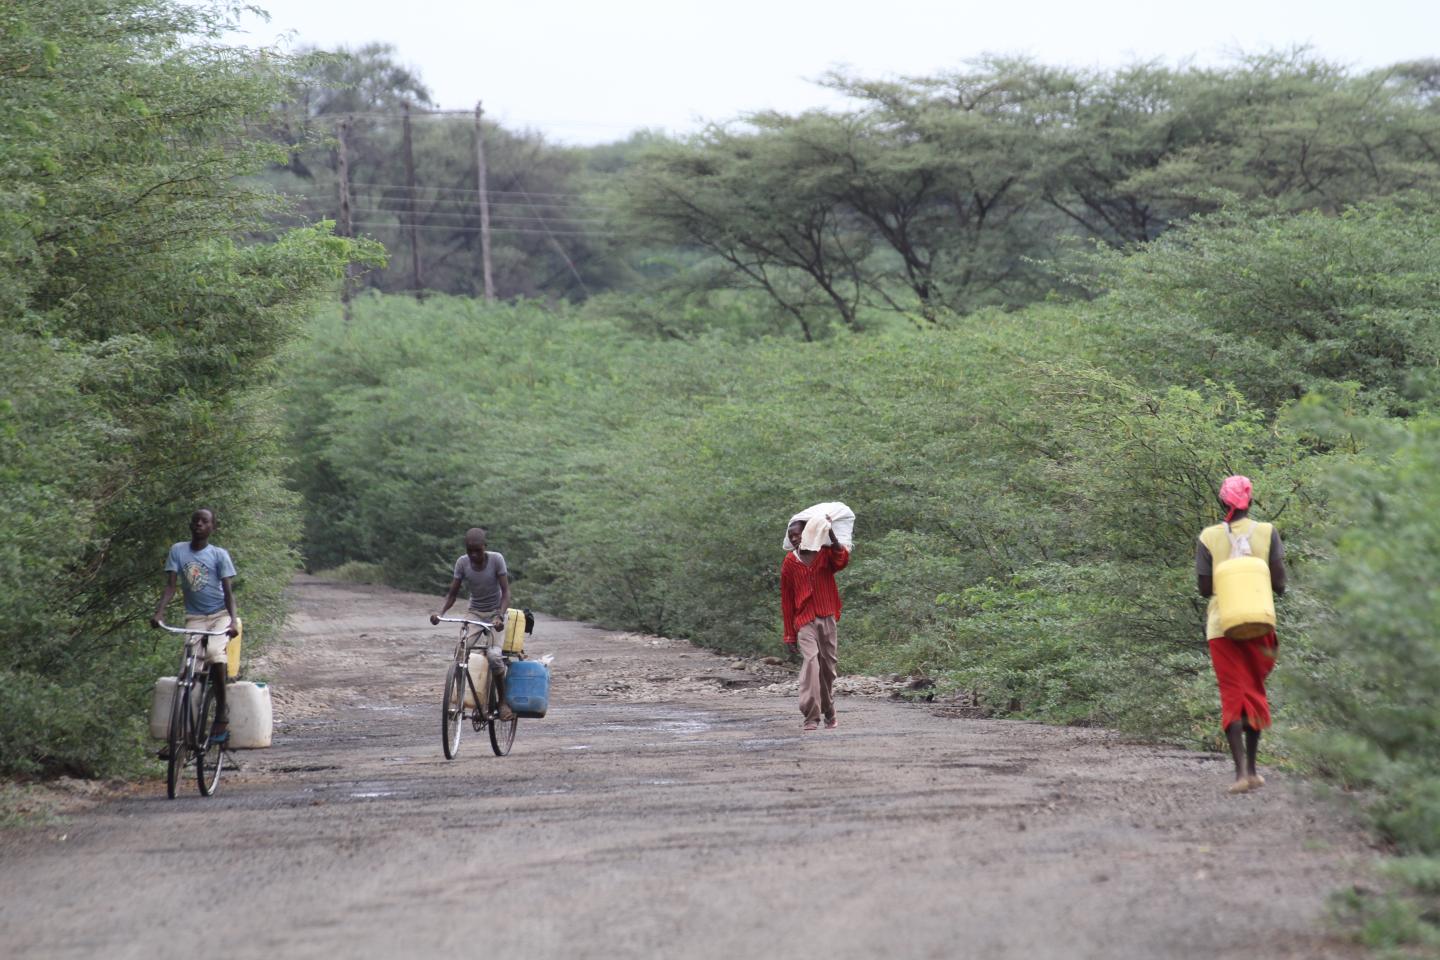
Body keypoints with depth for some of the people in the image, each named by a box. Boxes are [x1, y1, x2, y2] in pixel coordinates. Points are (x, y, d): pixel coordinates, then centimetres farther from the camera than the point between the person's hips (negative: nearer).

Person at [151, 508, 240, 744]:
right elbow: (170, 586, -1)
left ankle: (222, 709, -15)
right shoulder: (178, 551, 4)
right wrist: (159, 611, -19)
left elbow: (228, 591, -8)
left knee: (214, 652, -30)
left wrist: (233, 619, -24)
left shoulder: (219, 554, -2)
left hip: (220, 615, -2)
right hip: (194, 617, 2)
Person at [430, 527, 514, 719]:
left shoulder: (496, 560, -16)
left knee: (493, 655, -23)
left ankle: (503, 701, -8)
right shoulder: (462, 563, -9)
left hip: (495, 612, -3)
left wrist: (500, 616, -32)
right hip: (474, 612, 3)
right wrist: (440, 613, -23)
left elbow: (505, 592, -16)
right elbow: (452, 594, -5)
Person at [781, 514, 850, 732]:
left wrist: (830, 534, -31)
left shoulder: (826, 554, 4)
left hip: (827, 618, 2)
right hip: (804, 621, -1)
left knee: (828, 665, 9)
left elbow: (842, 560, -20)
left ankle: (829, 714, 25)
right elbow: (786, 600, 7)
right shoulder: (789, 562, 5)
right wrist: (790, 633, 5)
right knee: (811, 661, -19)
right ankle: (811, 717, -25)